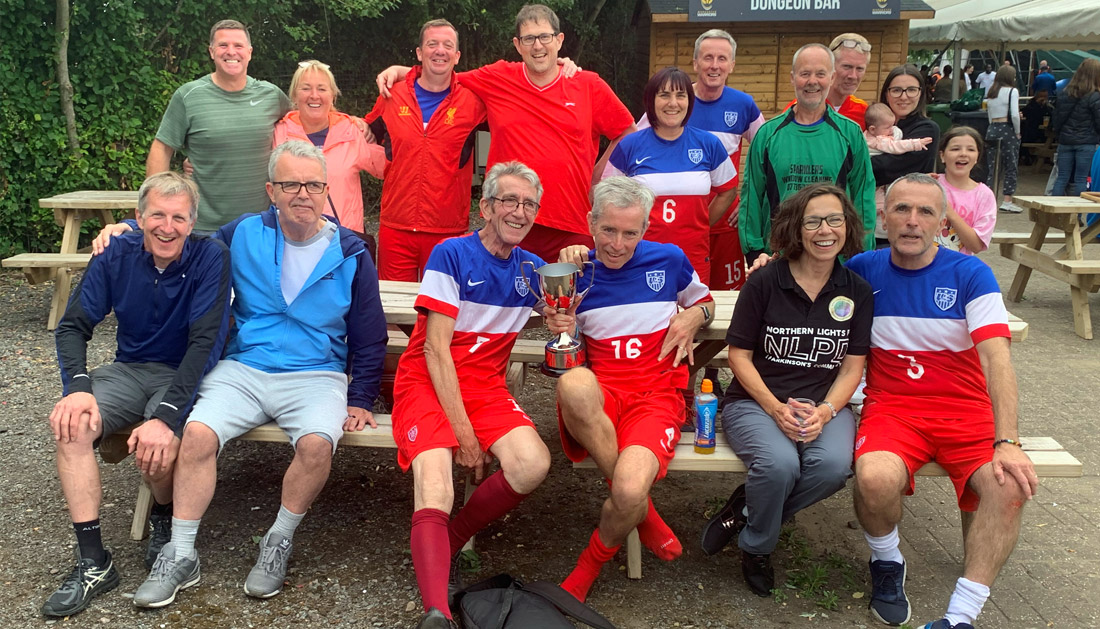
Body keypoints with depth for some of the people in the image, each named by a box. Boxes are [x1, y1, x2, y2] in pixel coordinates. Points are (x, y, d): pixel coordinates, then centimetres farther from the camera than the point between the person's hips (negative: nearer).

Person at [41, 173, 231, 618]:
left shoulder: (210, 258, -13)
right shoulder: (116, 256, -1)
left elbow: (205, 342, -21)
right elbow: (73, 325, -2)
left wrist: (167, 414, -31)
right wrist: (77, 387, -22)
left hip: (185, 375, -4)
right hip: (129, 370, 4)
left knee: (157, 443, -33)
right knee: (70, 425, -24)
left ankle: (165, 523, 4)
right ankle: (93, 563, -16)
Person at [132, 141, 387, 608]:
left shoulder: (350, 255, 3)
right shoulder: (242, 236, 5)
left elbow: (369, 341, 9)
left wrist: (360, 400, 4)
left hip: (316, 376, -1)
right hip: (242, 368, 2)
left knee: (316, 443, -32)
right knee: (197, 433, -25)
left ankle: (279, 543, -7)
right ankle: (181, 556, -8)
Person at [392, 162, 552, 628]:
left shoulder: (531, 268, 12)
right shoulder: (452, 255, -4)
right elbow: (435, 348, -9)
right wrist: (463, 432, -15)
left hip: (485, 386, 4)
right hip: (427, 382, -4)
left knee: (533, 464, -24)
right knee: (435, 485, -29)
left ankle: (450, 538, -2)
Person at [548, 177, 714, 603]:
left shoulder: (669, 260, 7)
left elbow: (704, 301, 27)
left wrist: (692, 318, 3)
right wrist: (561, 330, -9)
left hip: (657, 396, -1)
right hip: (599, 396, 1)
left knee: (630, 490, -34)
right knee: (573, 384, -40)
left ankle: (590, 565, 5)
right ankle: (644, 515, -16)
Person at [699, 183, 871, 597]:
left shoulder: (857, 290, 6)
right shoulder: (764, 283, -4)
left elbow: (853, 366, 5)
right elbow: (739, 355, -3)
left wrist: (825, 411, -14)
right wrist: (776, 409, -15)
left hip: (825, 404, 3)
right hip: (755, 401, -3)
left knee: (834, 465, -31)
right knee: (779, 464, -34)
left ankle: (747, 509, -3)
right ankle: (756, 548, -2)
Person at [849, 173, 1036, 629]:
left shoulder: (971, 274, -1)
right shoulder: (863, 271, 5)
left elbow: (996, 359, -11)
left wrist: (1007, 442, -23)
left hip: (967, 408, 0)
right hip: (892, 406, 0)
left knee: (1009, 485, -29)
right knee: (875, 479, -32)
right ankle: (887, 563, 2)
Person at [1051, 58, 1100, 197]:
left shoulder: (1067, 93, 6)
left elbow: (1056, 119, 9)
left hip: (1065, 141, 5)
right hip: (1086, 143, -5)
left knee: (1062, 178, 8)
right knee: (1080, 180, 0)